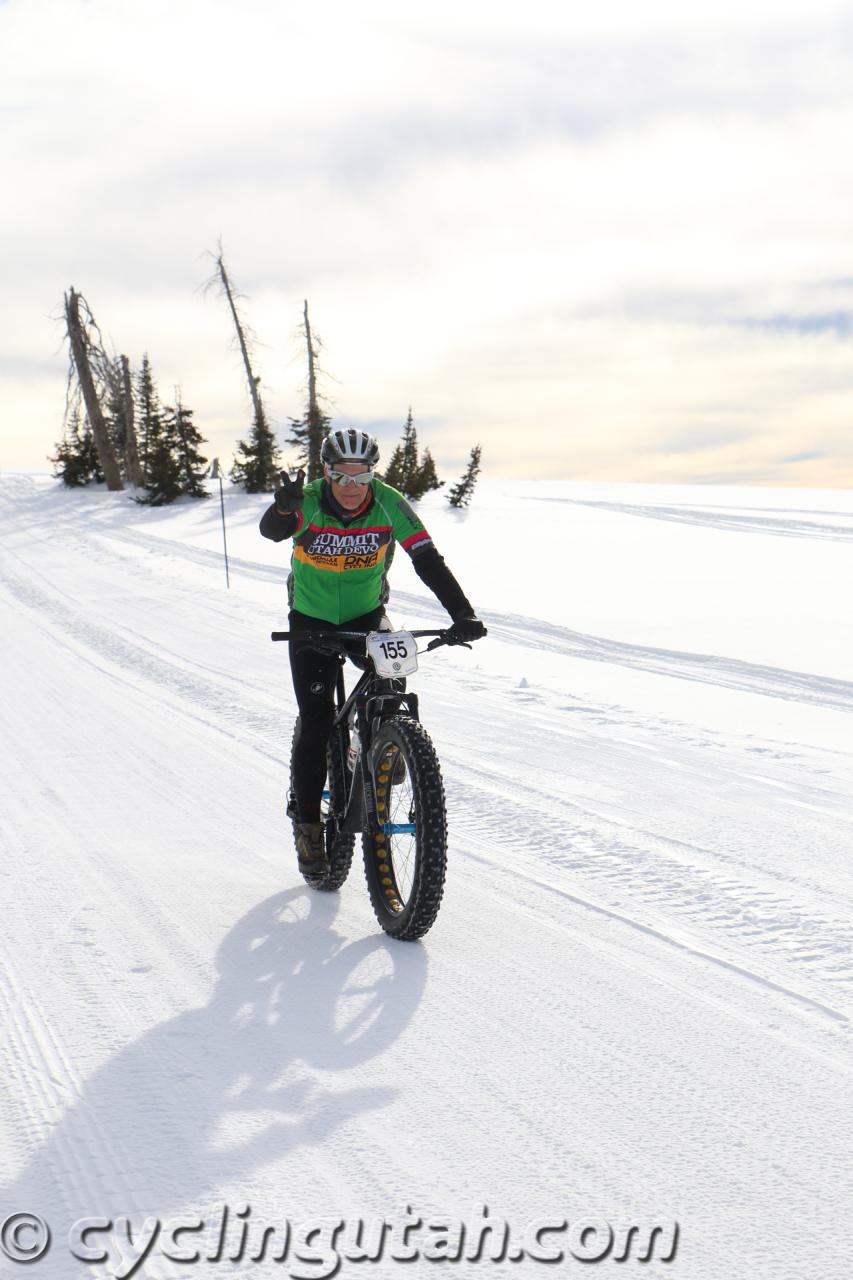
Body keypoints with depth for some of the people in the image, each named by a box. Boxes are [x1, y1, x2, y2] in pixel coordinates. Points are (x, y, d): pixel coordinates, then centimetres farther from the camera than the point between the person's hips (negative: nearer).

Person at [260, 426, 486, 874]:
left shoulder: (388, 503, -20)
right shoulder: (308, 502, -23)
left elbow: (427, 559, -24)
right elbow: (270, 530, -42)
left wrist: (463, 614, -36)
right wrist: (284, 508, -66)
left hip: (366, 614, 1)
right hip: (312, 621, -1)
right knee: (316, 724, -7)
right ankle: (308, 825, 8)